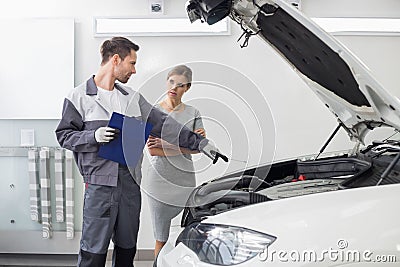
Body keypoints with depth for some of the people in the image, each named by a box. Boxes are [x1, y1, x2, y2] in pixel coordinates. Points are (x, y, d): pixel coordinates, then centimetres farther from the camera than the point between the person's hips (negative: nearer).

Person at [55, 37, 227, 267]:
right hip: (100, 184, -5)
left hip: (131, 184, 5)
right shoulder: (79, 97, 1)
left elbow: (162, 124, 14)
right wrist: (94, 136, -17)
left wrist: (200, 143, 11)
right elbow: (64, 135, 1)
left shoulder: (133, 97, 15)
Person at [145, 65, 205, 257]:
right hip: (160, 179, -2)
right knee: (161, 240, 4)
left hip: (185, 179, 2)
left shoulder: (193, 114, 8)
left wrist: (165, 144, -15)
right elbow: (152, 151, -9)